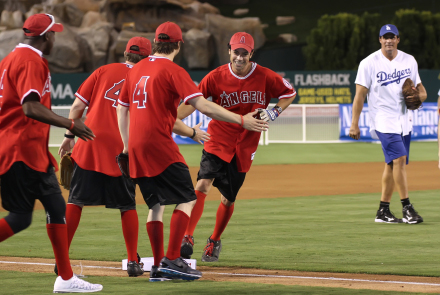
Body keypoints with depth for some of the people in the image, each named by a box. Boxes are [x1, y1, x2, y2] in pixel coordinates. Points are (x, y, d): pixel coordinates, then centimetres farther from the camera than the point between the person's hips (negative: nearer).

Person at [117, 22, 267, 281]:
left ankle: (158, 267, 9)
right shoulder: (173, 71, -7)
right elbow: (203, 106, -16)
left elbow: (122, 109, 19)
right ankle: (172, 260, -13)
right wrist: (241, 120, -15)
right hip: (159, 143, -7)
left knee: (156, 203, 13)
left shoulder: (136, 70, 15)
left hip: (136, 147, 7)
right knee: (186, 199, -3)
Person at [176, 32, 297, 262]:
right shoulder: (216, 77, -6)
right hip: (218, 142, -1)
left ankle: (215, 241, 30)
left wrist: (274, 112, -8)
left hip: (244, 148, 1)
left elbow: (290, 93, 9)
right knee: (202, 185, -22)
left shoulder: (265, 77, -4)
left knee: (228, 200, 7)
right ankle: (187, 237, -22)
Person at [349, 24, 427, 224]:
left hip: (403, 121, 5)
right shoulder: (369, 63, -5)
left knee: (392, 164, 6)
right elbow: (360, 95, -6)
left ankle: (383, 211, 12)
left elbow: (421, 91, 17)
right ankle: (406, 208, -15)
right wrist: (354, 124, -11)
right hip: (383, 119, -5)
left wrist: (417, 97, -8)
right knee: (399, 158, -18)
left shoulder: (409, 61, 9)